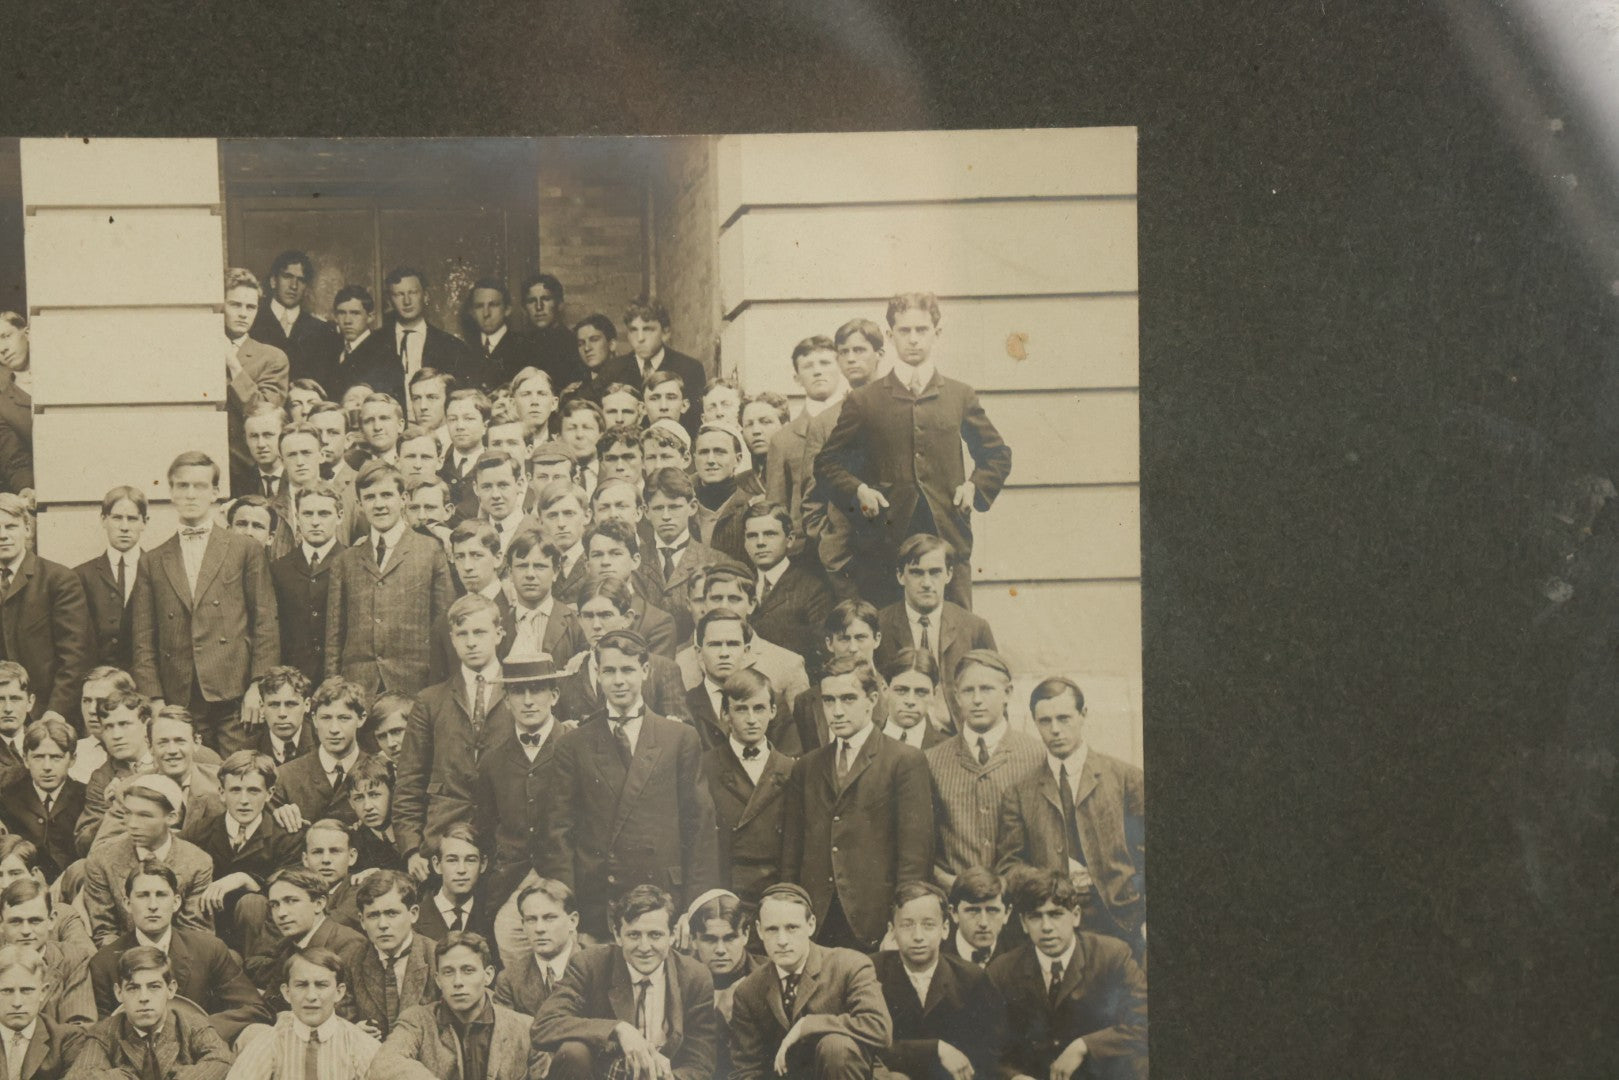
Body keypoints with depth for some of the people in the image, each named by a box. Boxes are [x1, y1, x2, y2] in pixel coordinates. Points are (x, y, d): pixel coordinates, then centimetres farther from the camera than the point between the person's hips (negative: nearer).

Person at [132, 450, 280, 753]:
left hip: (234, 696, -2)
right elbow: (144, 640, 12)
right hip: (179, 702, 2)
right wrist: (154, 699, 1)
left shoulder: (247, 551, 9)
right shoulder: (152, 562, 16)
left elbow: (266, 625, 4)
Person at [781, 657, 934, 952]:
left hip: (875, 925, -4)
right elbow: (791, 854, 15)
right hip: (814, 925, 4)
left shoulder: (906, 761, 1)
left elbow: (915, 854, -4)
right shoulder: (806, 767, 16)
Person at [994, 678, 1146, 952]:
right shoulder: (1020, 791, 10)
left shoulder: (1126, 778, 6)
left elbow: (1143, 853, 6)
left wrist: (1144, 919, -3)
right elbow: (1007, 864, 8)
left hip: (1123, 925, -1)